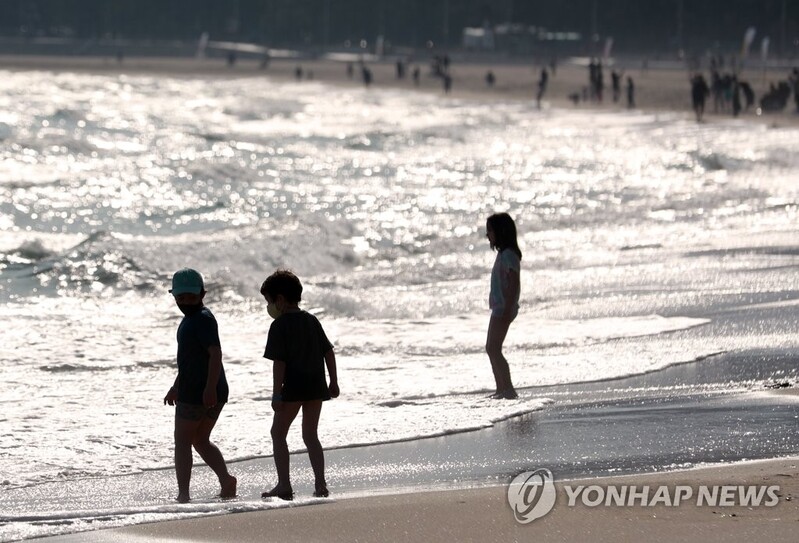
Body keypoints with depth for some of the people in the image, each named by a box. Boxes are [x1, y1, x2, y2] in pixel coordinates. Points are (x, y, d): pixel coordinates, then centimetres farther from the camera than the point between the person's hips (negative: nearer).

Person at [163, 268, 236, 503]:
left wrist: (210, 387, -32)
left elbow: (216, 353, -25)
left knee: (182, 441, -1)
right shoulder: (191, 318, 19)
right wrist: (176, 387, 35)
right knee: (201, 440, 17)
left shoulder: (203, 319, -14)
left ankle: (183, 494, -3)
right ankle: (226, 480, 2)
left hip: (197, 393, -10)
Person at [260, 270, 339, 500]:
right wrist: (333, 382, 18)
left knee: (278, 433, 6)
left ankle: (284, 485, -1)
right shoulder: (312, 321, 11)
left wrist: (276, 394, -13)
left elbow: (279, 362, -14)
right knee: (310, 435, 14)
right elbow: (329, 352, 12)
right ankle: (320, 483, 6)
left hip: (293, 386, -6)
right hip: (316, 386, 6)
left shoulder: (280, 325, -9)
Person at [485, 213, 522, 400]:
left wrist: (507, 311, -25)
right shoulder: (503, 253, 15)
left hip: (504, 308, -11)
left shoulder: (509, 255, -16)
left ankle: (509, 390, -15)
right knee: (491, 348, 14)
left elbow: (514, 284, -21)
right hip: (499, 308, 11)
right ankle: (501, 388, 19)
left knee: (494, 349, -13)